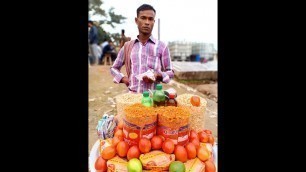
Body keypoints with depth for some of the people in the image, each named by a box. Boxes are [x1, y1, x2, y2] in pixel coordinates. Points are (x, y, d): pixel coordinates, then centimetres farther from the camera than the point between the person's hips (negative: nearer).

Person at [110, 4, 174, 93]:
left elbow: (170, 72, 9)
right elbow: (114, 68, 20)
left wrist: (159, 75, -11)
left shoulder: (161, 46, 4)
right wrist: (122, 78, 1)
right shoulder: (127, 46, 10)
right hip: (132, 95, 2)